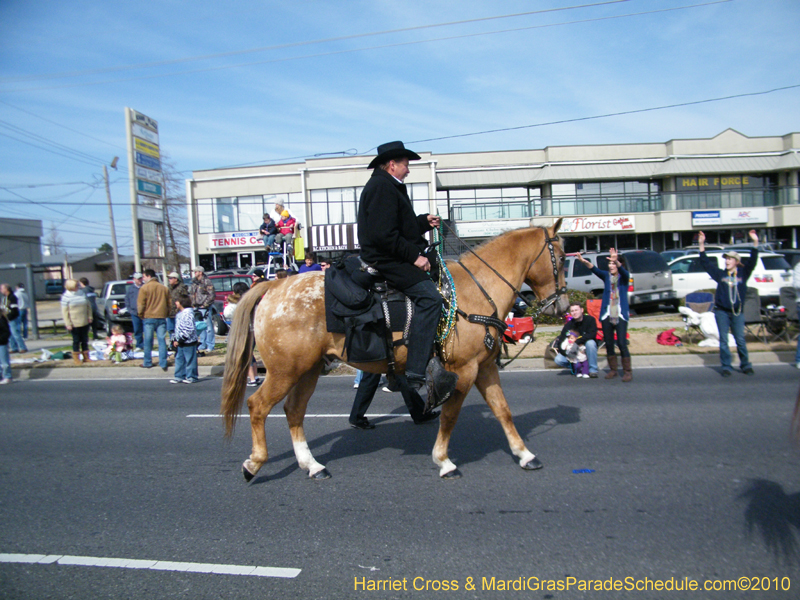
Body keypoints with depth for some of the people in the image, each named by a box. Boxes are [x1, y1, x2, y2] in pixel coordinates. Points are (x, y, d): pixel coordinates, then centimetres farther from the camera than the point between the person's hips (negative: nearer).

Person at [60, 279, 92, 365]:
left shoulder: (82, 294, 6)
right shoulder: (66, 296, -8)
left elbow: (88, 306, 14)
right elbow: (64, 311, -8)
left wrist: (89, 317, 6)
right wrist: (68, 324, -12)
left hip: (85, 322, 5)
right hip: (74, 324, -4)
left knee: (85, 340, 12)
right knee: (76, 340, 4)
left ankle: (86, 357, 22)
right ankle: (76, 358, 17)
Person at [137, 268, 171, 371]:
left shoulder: (144, 288, -6)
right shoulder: (164, 288, 9)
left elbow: (140, 304, -7)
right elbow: (169, 303, 13)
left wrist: (141, 314, 7)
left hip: (149, 317, -3)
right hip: (162, 318, 3)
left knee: (148, 341, 7)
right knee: (162, 340, 4)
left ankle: (147, 363, 16)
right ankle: (163, 363, 0)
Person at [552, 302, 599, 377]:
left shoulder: (590, 320, -13)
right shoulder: (569, 325, -8)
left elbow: (592, 335, -27)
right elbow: (561, 340, -12)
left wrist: (576, 341, -34)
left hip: (586, 349, -2)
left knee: (590, 343, -36)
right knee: (558, 360, -20)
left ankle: (593, 370, -20)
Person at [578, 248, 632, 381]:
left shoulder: (624, 277, 1)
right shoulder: (606, 276, 9)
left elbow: (623, 271, -22)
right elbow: (595, 270, -9)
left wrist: (616, 261, -44)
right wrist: (584, 261, -29)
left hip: (620, 316, -4)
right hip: (607, 315, 4)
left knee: (622, 343, -9)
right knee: (609, 344, 9)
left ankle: (627, 371, 1)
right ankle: (613, 370, 22)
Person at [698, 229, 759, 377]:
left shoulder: (743, 273, 6)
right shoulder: (720, 274, 7)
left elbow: (752, 261, -4)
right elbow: (705, 263, 6)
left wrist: (755, 243, -12)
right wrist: (701, 245, 0)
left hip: (737, 312, 0)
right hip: (721, 312, 1)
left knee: (740, 340, 0)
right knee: (723, 340, 1)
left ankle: (745, 365, 14)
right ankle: (726, 367, 6)